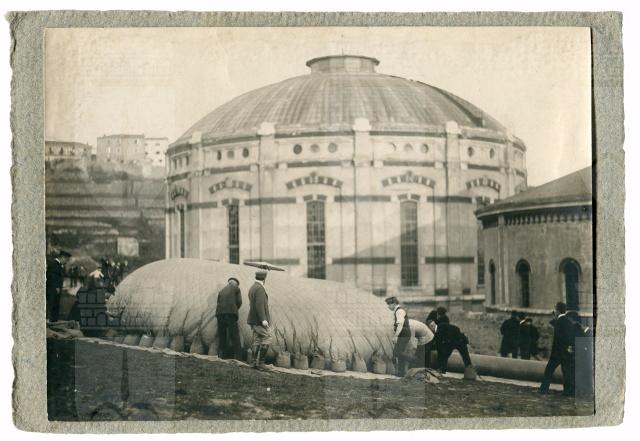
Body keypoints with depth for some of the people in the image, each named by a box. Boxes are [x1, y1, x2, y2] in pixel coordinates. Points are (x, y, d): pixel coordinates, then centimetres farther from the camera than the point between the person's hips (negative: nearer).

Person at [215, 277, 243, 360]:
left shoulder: (221, 291, 26)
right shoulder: (236, 288, 12)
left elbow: (219, 303, 19)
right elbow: (239, 302, 6)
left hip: (219, 313, 5)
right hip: (231, 313, -5)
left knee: (222, 336, 8)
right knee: (235, 337, -5)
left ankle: (222, 356, 3)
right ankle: (238, 357, -13)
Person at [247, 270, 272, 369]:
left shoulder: (252, 288, 15)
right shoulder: (260, 289, -15)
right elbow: (259, 305, -23)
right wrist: (263, 319, -25)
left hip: (254, 320, 9)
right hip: (260, 320, -9)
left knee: (257, 341, 9)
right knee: (266, 340, -6)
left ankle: (255, 362, 6)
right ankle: (260, 362, -10)